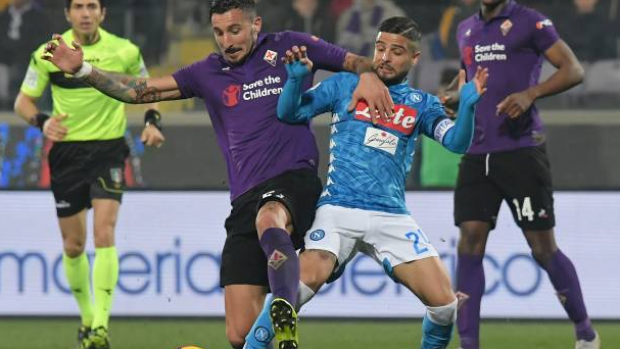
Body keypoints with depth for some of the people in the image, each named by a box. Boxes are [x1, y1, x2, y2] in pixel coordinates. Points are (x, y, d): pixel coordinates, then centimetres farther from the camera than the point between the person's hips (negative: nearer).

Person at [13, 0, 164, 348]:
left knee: (104, 234, -18)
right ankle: (87, 318, 28)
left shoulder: (124, 51, -3)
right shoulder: (47, 55, -3)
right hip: (67, 151, 2)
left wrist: (152, 120, -5)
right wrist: (42, 121, -17)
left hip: (109, 151, -1)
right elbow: (23, 101, 4)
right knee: (73, 245, 7)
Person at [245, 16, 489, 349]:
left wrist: (467, 107, -21)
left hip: (391, 217, 2)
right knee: (305, 279, -28)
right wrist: (296, 78, -14)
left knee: (444, 304, -10)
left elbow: (457, 142, -1)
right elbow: (289, 113, 6)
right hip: (338, 209, -2)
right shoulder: (344, 85, 11)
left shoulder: (421, 104, 14)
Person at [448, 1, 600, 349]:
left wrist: (531, 93, -24)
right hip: (477, 153, 5)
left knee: (543, 248, -2)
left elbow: (574, 70, -9)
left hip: (521, 150, -5)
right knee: (470, 242, -6)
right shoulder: (466, 30, 17)